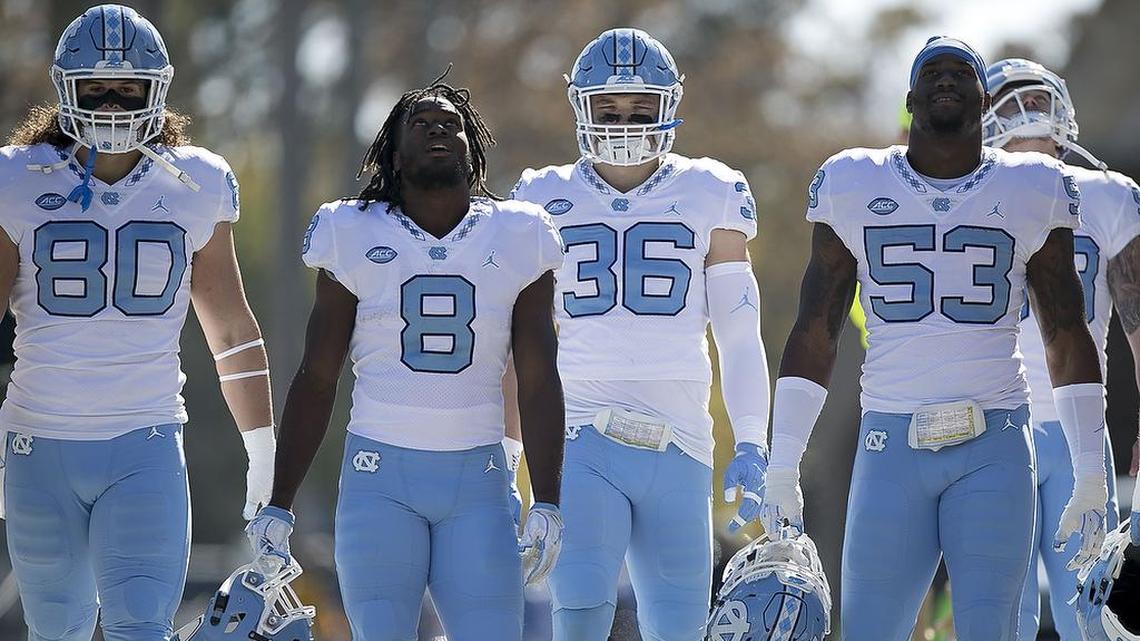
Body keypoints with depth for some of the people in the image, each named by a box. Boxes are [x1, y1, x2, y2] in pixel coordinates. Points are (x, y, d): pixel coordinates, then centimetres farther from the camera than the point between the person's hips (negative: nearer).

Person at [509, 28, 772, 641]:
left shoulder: (708, 195, 9)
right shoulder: (548, 202, 11)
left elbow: (740, 336, 9)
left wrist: (752, 444, 0)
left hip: (678, 448, 1)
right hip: (581, 444, -1)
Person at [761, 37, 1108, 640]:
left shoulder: (1034, 191, 7)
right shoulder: (853, 185, 7)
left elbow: (1068, 340, 11)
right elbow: (812, 336, 9)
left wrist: (1091, 474, 5)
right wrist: (781, 470, 4)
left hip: (994, 450, -1)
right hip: (892, 447, 1)